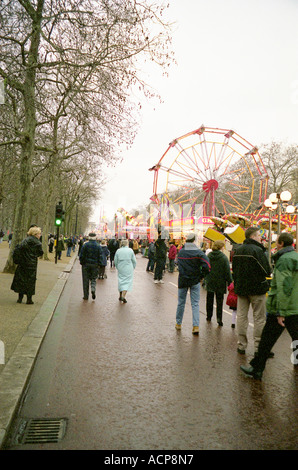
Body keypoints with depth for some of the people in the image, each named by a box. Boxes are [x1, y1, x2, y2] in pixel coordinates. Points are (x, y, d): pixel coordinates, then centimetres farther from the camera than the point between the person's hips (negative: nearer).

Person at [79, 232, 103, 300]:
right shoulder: (98, 246, 0)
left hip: (86, 264, -1)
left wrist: (81, 262, 6)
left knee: (86, 280, 6)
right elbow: (100, 256, -1)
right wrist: (99, 264, 5)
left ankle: (86, 296, 10)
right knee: (93, 279, 13)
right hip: (95, 265, 1)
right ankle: (93, 289, -17)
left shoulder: (85, 245, -5)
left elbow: (81, 255, -5)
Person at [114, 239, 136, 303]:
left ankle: (121, 296, 21)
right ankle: (123, 296, -12)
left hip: (120, 269, 3)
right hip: (128, 269, -3)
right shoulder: (130, 250, -6)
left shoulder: (118, 251, 0)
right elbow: (134, 260, -1)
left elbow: (115, 261, 5)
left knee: (121, 281, 15)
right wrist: (133, 267, 14)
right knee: (127, 281, 0)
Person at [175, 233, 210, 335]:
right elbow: (206, 266, -19)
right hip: (195, 281, -2)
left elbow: (179, 265, 7)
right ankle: (196, 326, -1)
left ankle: (178, 323, 27)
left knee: (181, 303, 15)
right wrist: (201, 276, -6)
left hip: (182, 280, 2)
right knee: (195, 304, 5)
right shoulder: (199, 252, -12)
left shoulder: (180, 252, -2)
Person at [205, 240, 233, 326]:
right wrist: (230, 282, -5)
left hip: (209, 281, 4)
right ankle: (219, 318, 0)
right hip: (220, 283, -4)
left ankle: (209, 316, 29)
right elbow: (227, 272, -12)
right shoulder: (223, 257, -14)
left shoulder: (208, 256, 0)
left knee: (209, 299, 17)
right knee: (219, 301, 5)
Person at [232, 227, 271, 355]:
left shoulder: (238, 250, 7)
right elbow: (267, 271, -16)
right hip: (256, 289, -6)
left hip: (241, 288, 6)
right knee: (259, 318, 4)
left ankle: (241, 345, 16)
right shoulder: (257, 250, -16)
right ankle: (259, 347, 8)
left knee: (241, 316, 10)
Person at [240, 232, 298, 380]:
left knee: (266, 341, 2)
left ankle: (256, 369, 12)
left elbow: (284, 287, -22)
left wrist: (280, 311, -21)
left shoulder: (284, 260, -15)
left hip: (282, 308, -8)